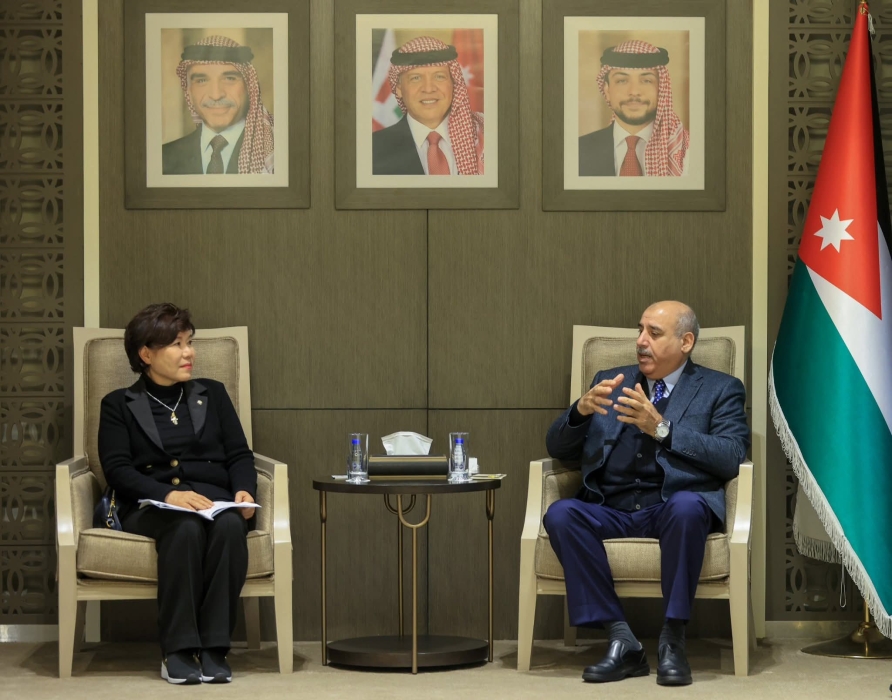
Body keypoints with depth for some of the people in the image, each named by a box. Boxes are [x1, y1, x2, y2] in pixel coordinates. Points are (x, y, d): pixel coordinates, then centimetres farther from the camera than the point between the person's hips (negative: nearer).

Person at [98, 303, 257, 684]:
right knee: (186, 527, -38)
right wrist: (168, 495, -20)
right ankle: (178, 651, -32)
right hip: (149, 507, -2)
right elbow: (117, 469, -2)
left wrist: (244, 490, -10)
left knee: (230, 525, -35)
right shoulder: (119, 405, 12)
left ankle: (214, 648, -32)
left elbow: (239, 455, 14)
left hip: (213, 499, 2)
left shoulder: (212, 394, 22)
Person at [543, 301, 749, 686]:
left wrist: (662, 429, -16)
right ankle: (621, 639, -25)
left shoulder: (720, 390, 11)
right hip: (610, 509, 3)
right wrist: (582, 410, -6)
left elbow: (730, 459, -6)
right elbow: (557, 448, 16)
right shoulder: (609, 382, 21)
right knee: (561, 513, -28)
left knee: (687, 506, -38)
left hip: (675, 506, -3)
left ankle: (672, 640, -26)